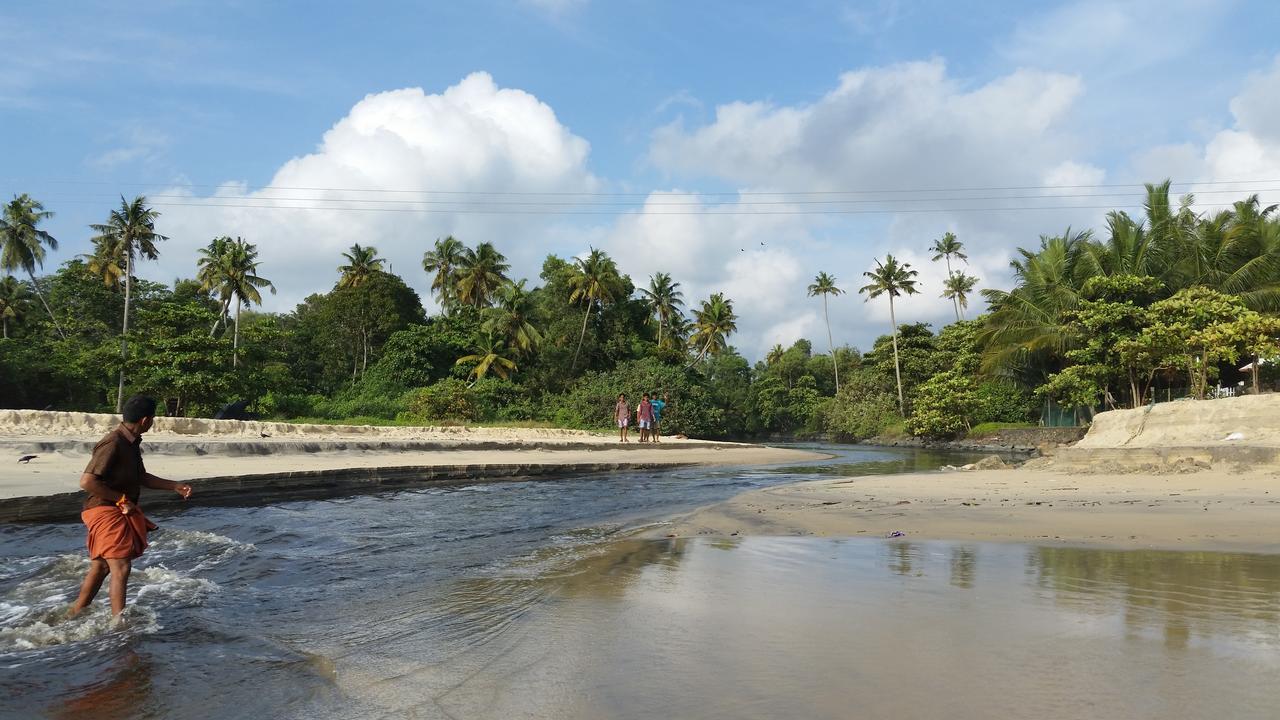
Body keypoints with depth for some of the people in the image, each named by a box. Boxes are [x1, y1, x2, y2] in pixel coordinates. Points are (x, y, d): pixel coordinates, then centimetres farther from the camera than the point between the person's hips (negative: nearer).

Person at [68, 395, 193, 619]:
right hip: (105, 512, -10)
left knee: (100, 567, 18)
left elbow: (141, 477, 21)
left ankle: (75, 615, 30)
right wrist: (121, 499, -19)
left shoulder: (131, 442, 10)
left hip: (119, 512, 10)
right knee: (121, 568, -11)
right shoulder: (113, 444, -21)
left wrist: (175, 486, 14)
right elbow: (87, 481, -26)